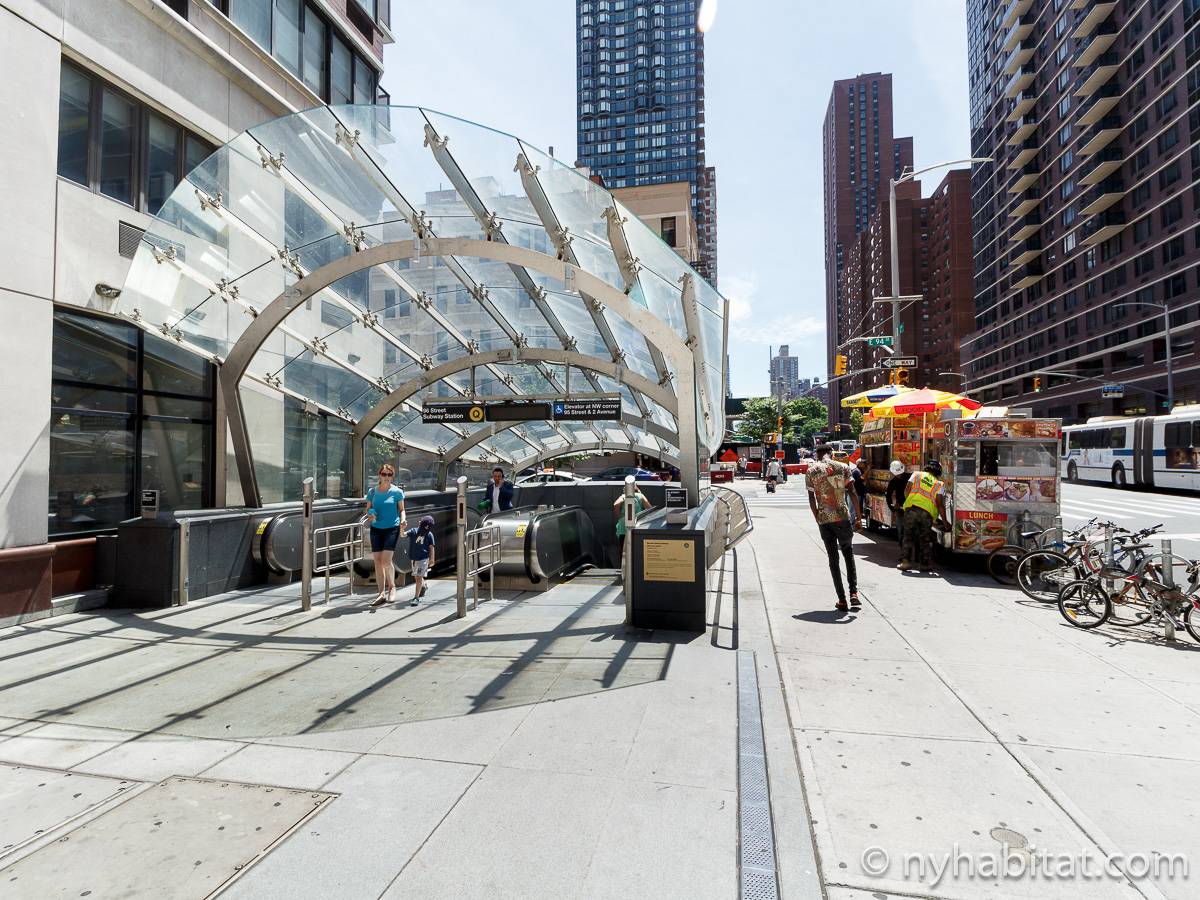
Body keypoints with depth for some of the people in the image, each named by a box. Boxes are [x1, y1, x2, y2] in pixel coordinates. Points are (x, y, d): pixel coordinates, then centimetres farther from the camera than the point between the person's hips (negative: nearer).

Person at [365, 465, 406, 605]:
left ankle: (392, 587, 9)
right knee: (377, 561, 3)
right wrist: (369, 516, -10)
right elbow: (368, 509, 12)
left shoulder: (397, 492, -2)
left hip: (392, 528, -3)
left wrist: (403, 520, -14)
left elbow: (401, 509, 5)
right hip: (376, 529, 3)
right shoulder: (372, 492, 6)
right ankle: (382, 593, 12)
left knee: (386, 560, -14)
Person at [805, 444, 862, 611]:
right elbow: (853, 493, -1)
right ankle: (854, 593, 3)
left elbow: (811, 499, 2)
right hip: (842, 517, 0)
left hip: (824, 519, 0)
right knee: (848, 553, 17)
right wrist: (858, 518, 3)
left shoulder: (811, 471, 2)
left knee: (833, 559, 8)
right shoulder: (843, 467, 3)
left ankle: (842, 600, 8)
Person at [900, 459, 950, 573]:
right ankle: (925, 564, 12)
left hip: (911, 509, 0)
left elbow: (906, 490, 6)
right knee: (925, 539, 12)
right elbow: (940, 504, 3)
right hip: (927, 513, 0)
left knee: (908, 536, 7)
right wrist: (945, 522, 7)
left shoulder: (916, 474, 15)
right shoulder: (940, 484, 13)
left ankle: (905, 560, -2)